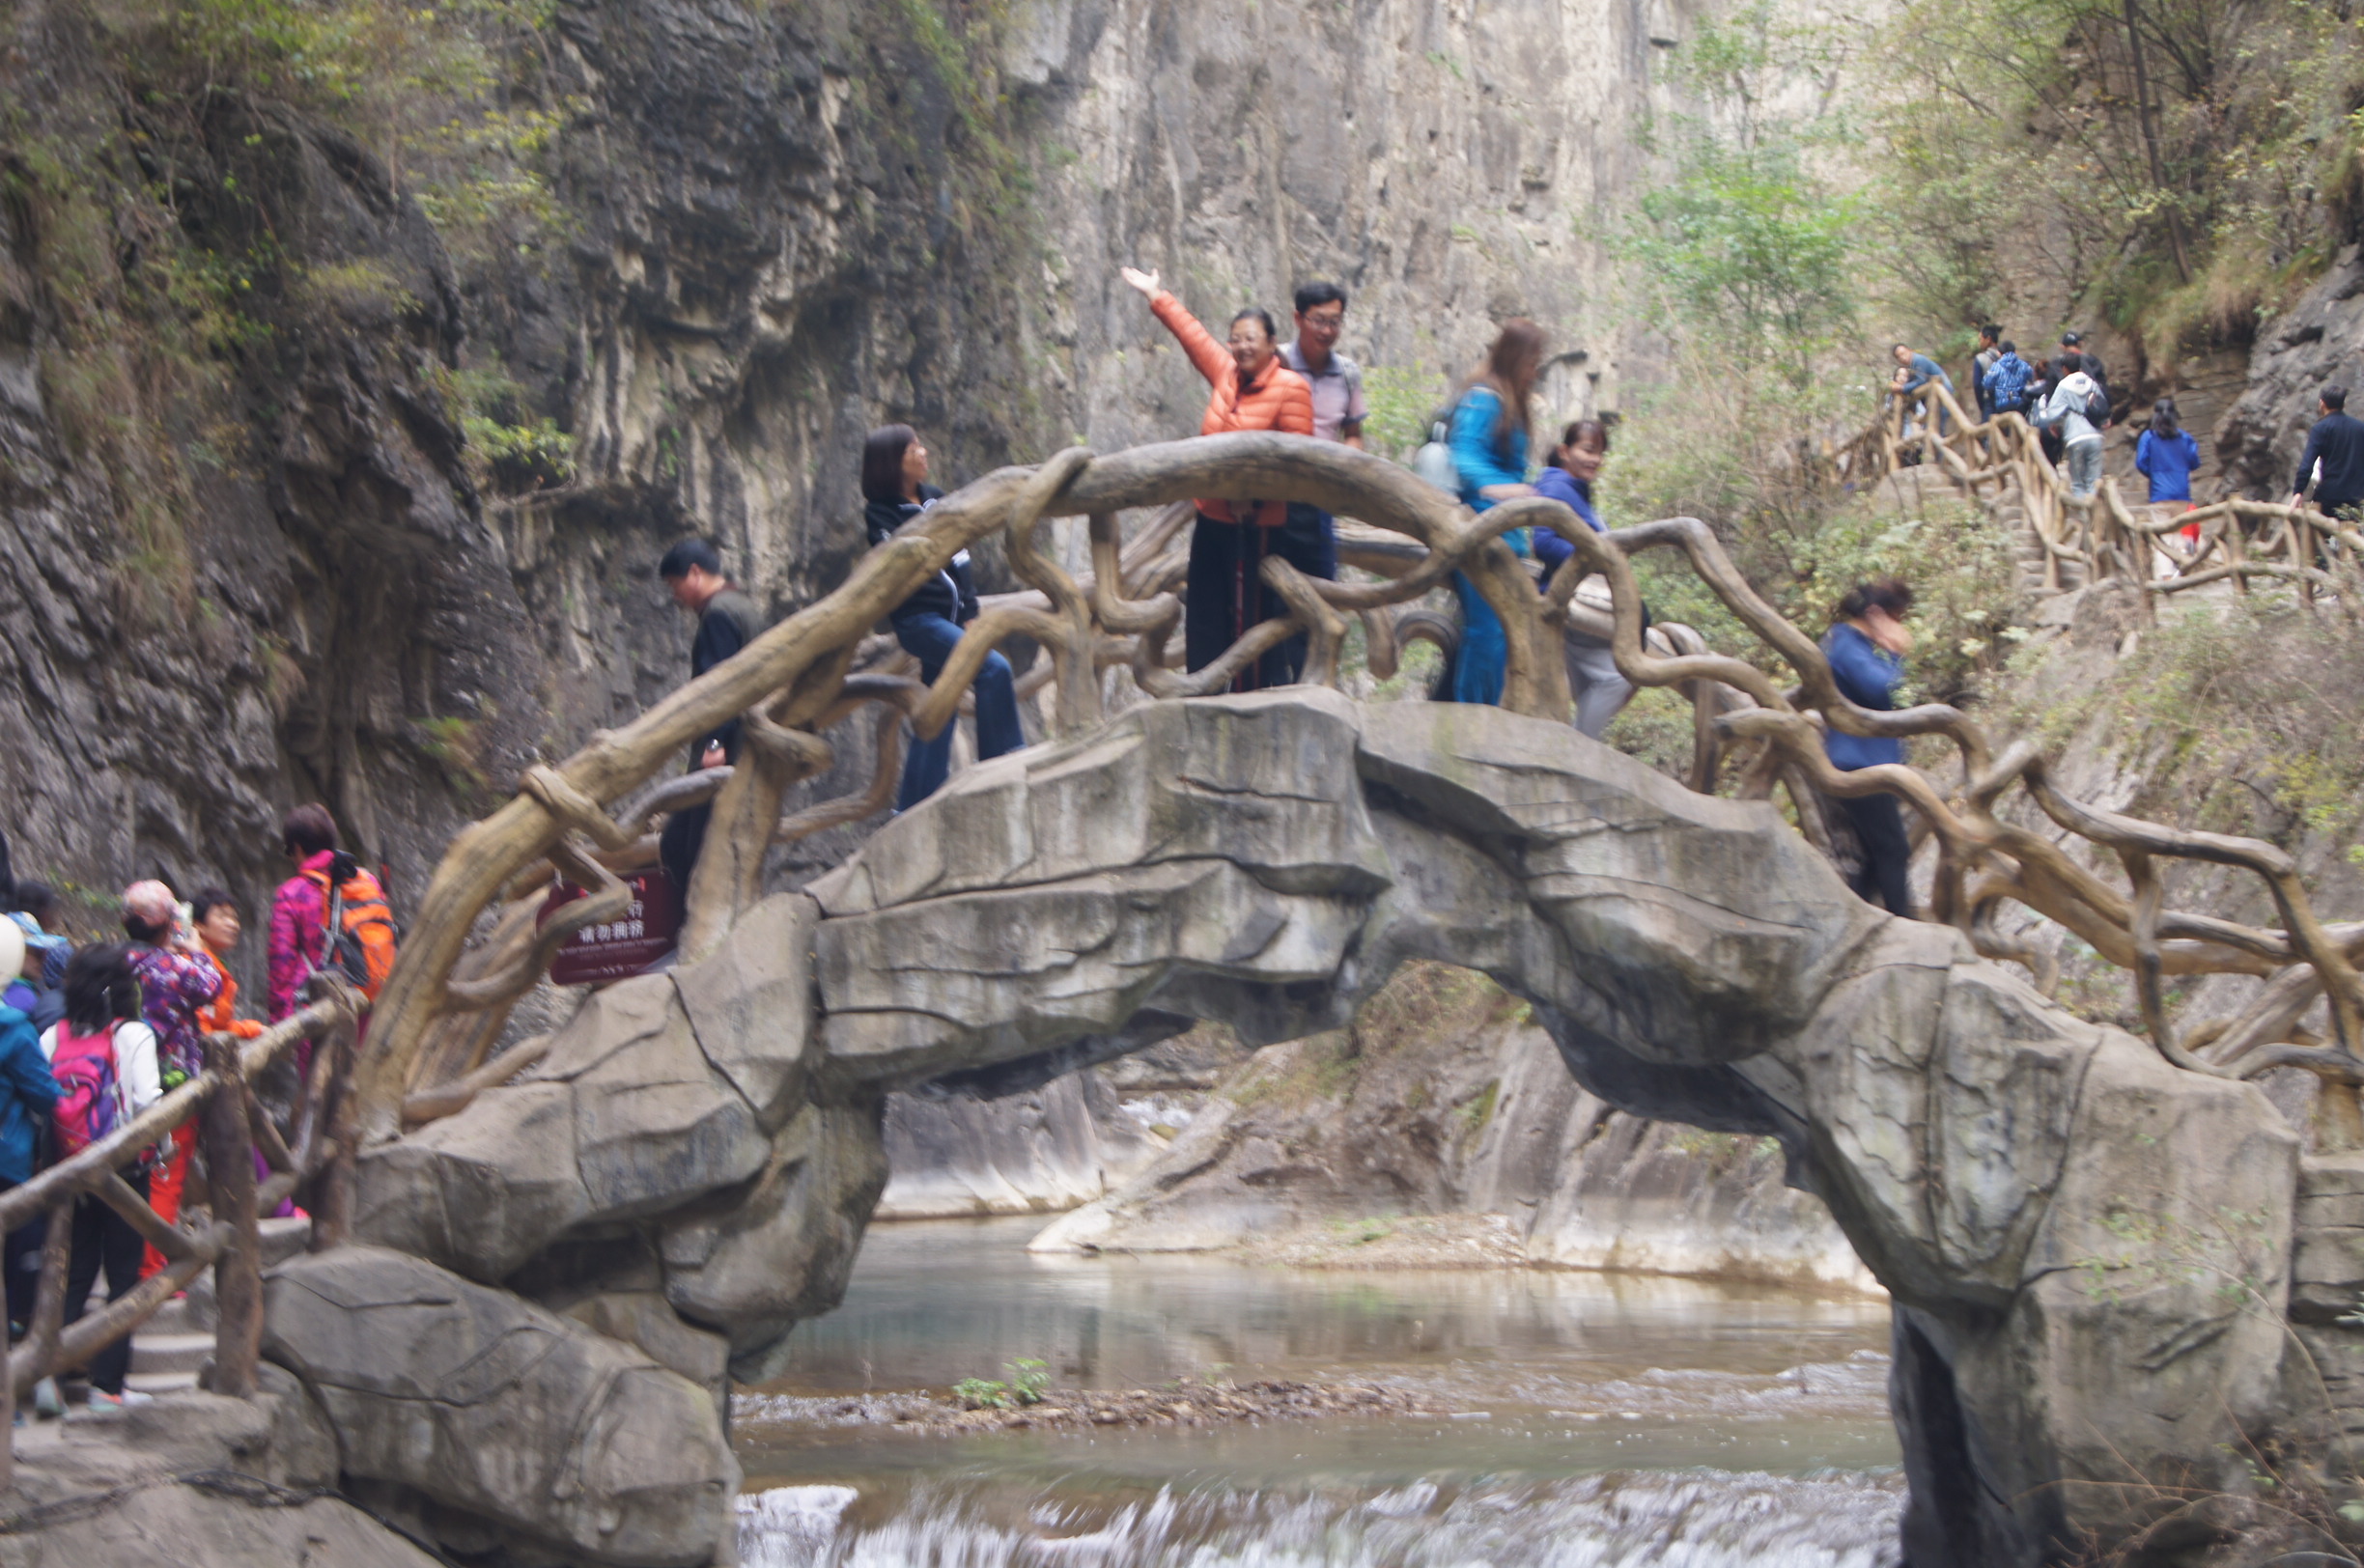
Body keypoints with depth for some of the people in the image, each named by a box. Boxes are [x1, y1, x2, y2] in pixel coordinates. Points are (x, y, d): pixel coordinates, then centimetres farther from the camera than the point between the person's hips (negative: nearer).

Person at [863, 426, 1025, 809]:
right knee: (993, 669, -22)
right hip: (917, 617, -7)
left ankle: (912, 808, 13)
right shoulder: (880, 513, -5)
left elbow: (957, 558, 14)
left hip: (950, 616, 7)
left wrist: (970, 613, 9)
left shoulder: (935, 499, 13)